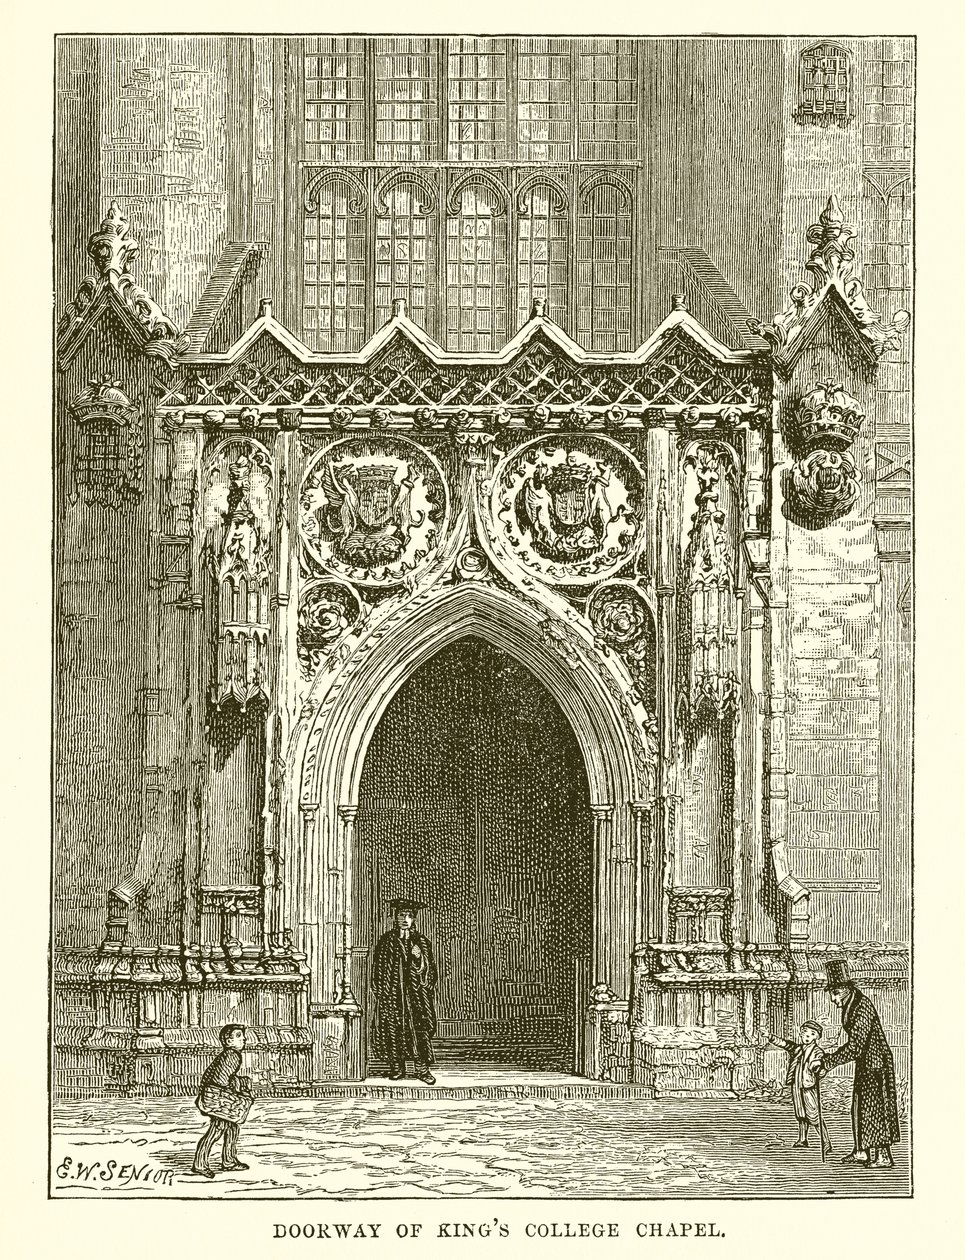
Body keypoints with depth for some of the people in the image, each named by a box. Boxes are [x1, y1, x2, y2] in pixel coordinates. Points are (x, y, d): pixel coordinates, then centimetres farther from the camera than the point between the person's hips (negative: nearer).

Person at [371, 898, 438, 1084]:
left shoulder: (421, 942, 8)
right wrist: (380, 990, -2)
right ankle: (396, 1067, 9)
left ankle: (422, 1068, 0)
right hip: (392, 993, 0)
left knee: (419, 1029, -5)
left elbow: (429, 970, 6)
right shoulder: (387, 941, 4)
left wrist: (419, 958, -12)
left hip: (416, 994, 0)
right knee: (393, 1029, -1)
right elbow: (378, 968, 4)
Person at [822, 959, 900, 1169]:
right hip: (864, 1063, 10)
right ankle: (862, 1152, 20)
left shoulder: (862, 1006, -23)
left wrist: (830, 1062, -25)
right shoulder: (848, 1007, 7)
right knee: (859, 1106, 13)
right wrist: (831, 1057, 10)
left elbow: (855, 1045, -28)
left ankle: (884, 1157, -6)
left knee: (875, 1106, -9)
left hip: (876, 1062, -10)